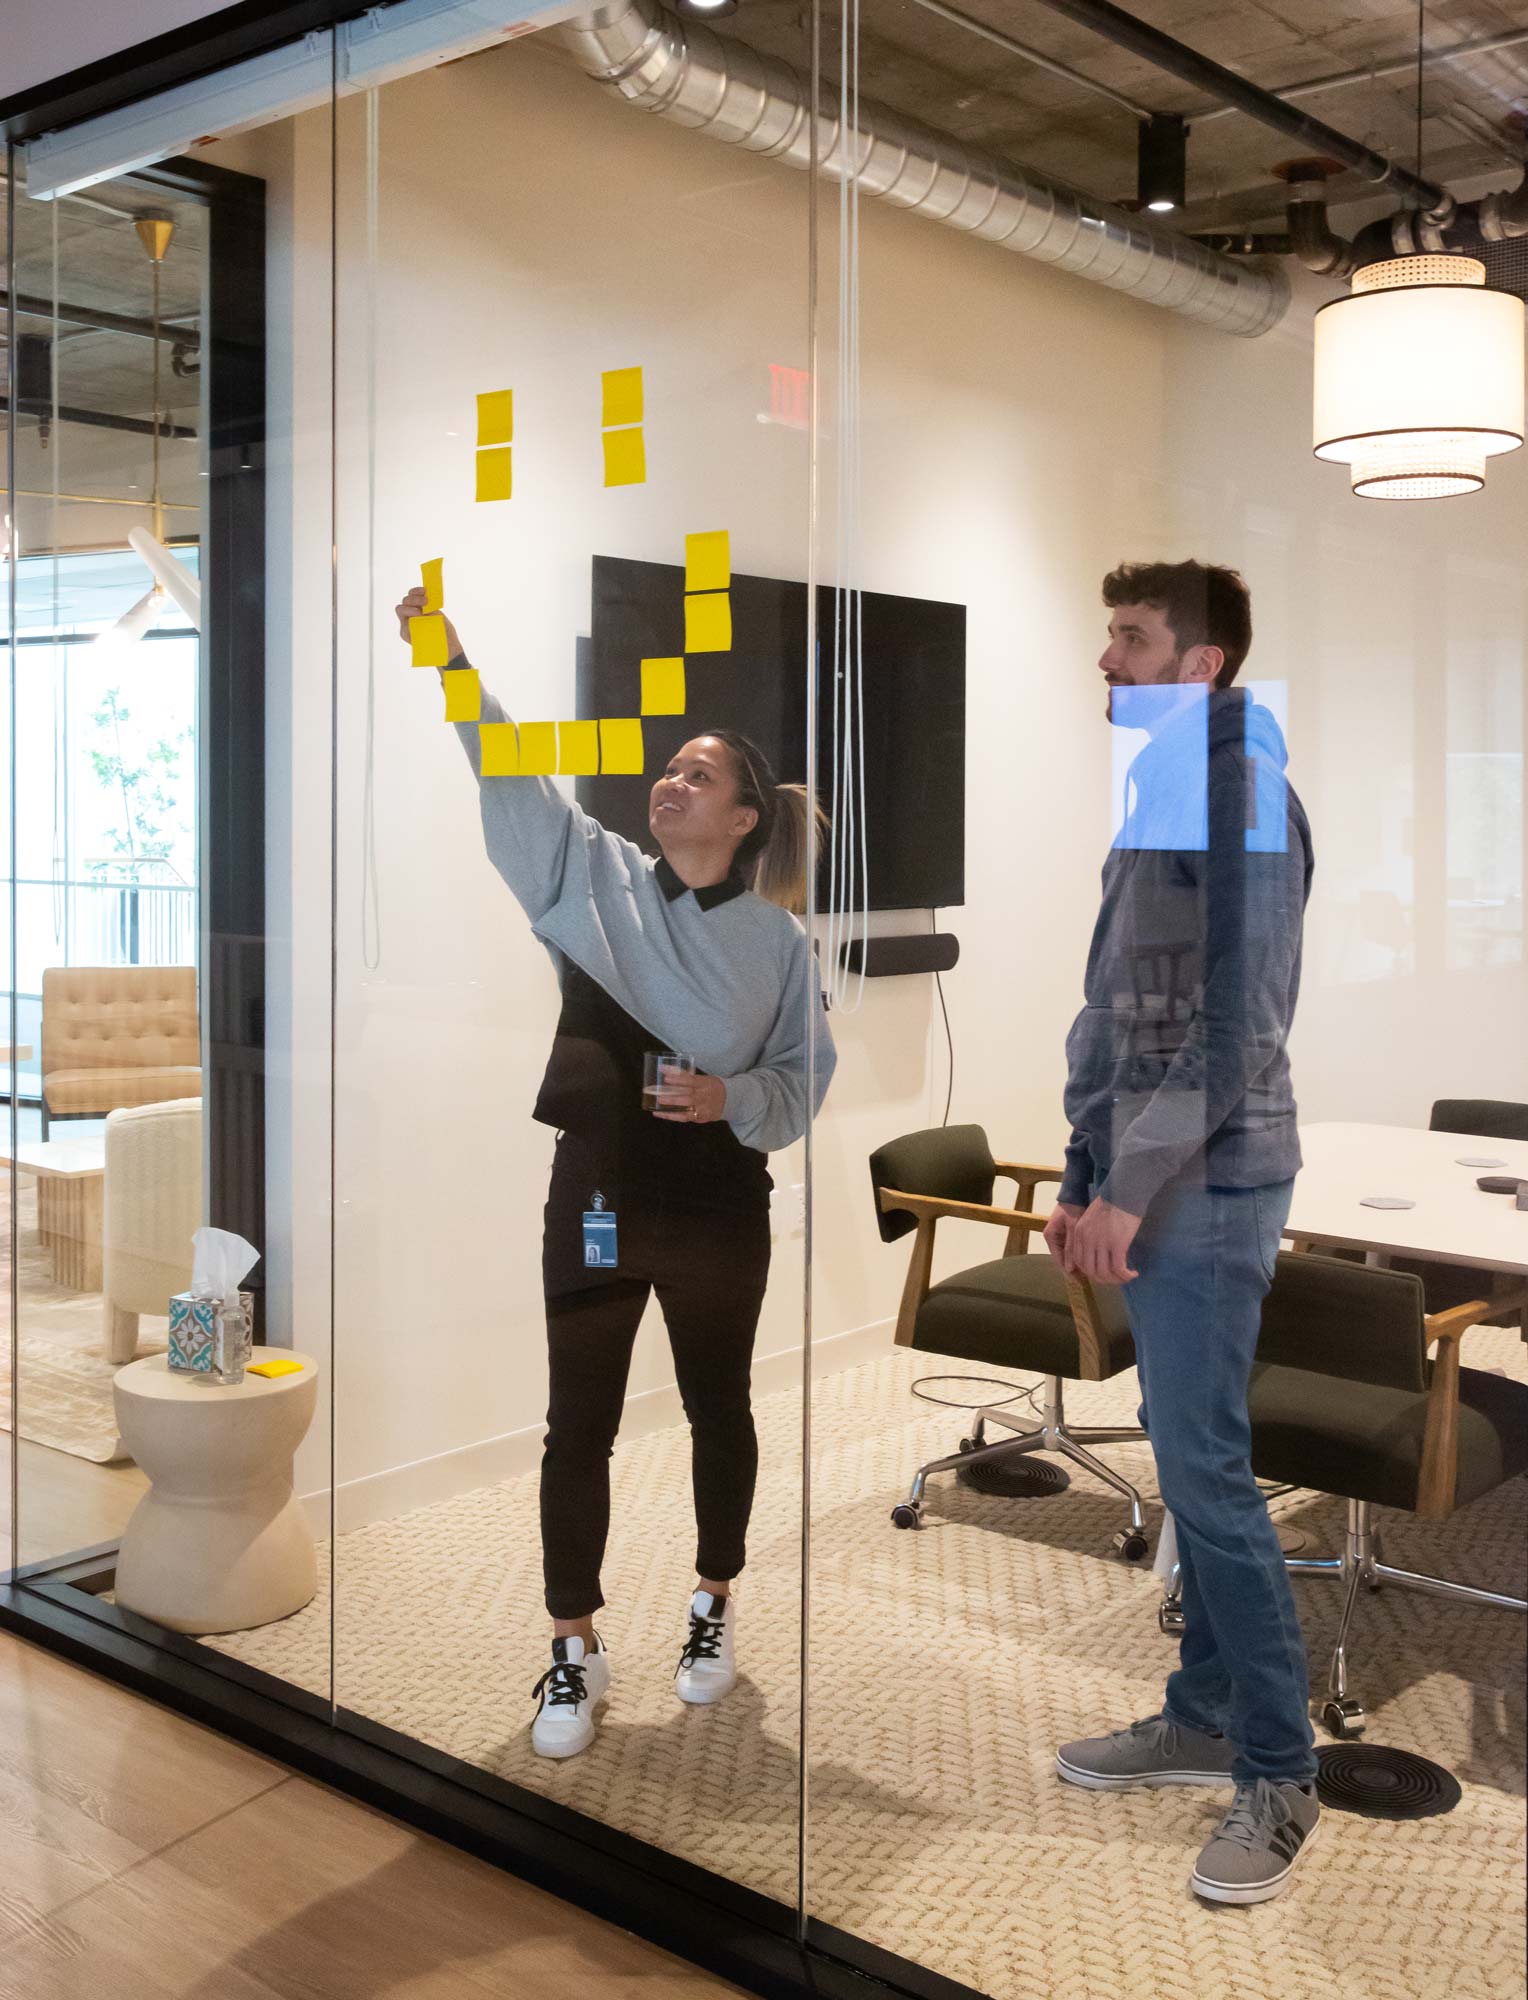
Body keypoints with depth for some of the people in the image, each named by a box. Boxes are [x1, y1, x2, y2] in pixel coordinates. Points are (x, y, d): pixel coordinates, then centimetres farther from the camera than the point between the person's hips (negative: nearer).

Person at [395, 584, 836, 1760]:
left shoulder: (780, 940, -5)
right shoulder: (592, 877, -3)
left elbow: (807, 1078, -2)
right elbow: (514, 778, -12)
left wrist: (735, 1099, -21)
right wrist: (453, 659, -21)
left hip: (719, 1206, -1)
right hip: (597, 1191, 1)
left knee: (717, 1407, 16)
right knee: (579, 1422, 5)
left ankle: (715, 1604, 37)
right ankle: (577, 1649, 19)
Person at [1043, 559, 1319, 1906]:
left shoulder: (1239, 788, -12)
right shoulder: (1166, 790, 16)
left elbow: (1232, 1022, -19)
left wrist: (1132, 1188, -18)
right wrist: (1088, 1176, 16)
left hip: (1205, 1187, -9)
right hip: (1155, 1186, 9)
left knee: (1206, 1471, -6)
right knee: (1189, 1463, 14)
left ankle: (1282, 1776, 6)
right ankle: (1207, 1718, 25)